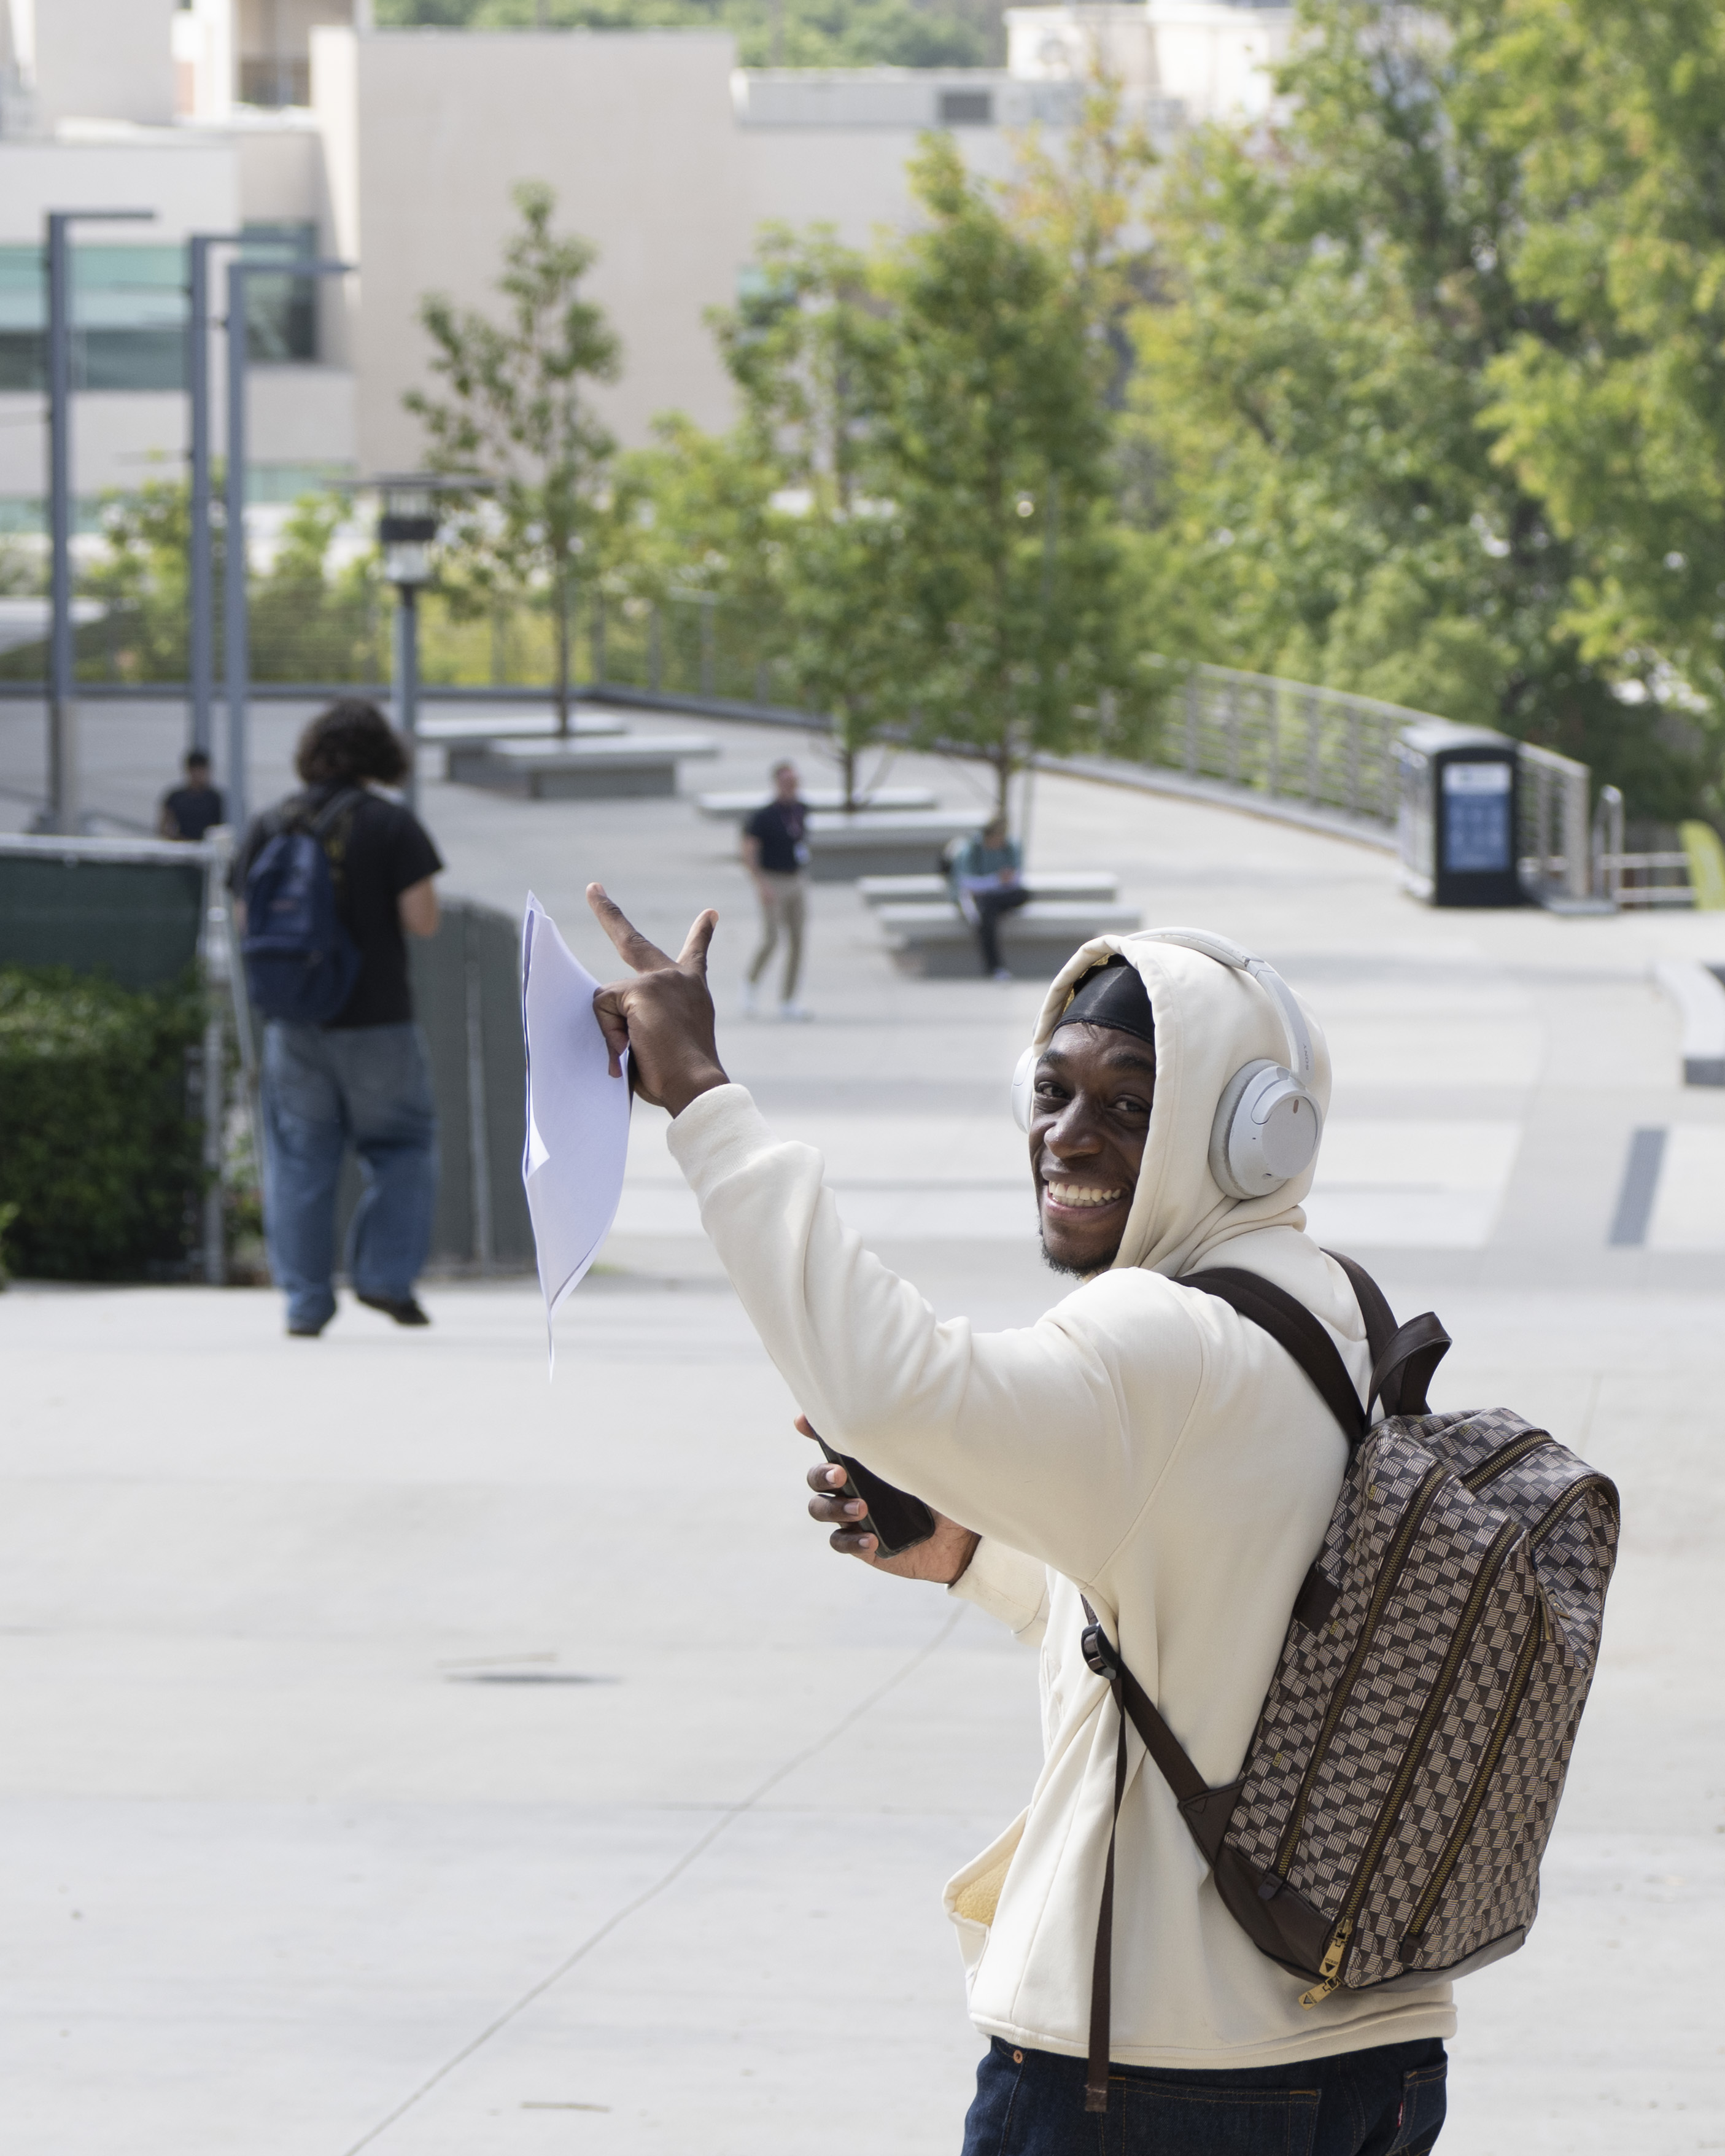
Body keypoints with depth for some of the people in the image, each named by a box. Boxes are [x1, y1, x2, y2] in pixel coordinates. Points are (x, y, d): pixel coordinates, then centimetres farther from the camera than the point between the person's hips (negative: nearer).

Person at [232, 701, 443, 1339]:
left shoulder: (272, 824, 4)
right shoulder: (393, 826, -6)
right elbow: (422, 921, -11)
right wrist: (380, 908, 8)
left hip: (293, 1019, 3)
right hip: (377, 1019, -3)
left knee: (300, 1160, 7)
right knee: (401, 1146, 13)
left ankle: (305, 1301, 4)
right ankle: (386, 1275, 3)